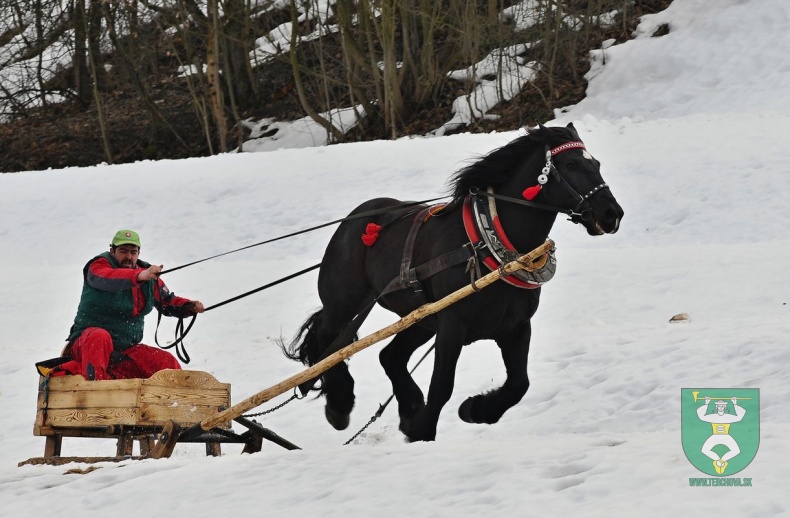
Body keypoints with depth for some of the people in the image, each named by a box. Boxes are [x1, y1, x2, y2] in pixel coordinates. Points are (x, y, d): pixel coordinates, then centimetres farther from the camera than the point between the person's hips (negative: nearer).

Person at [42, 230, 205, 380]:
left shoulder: (148, 274, 8)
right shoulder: (99, 265, -8)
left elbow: (169, 302, 19)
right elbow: (106, 279, -33)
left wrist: (190, 306, -2)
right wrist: (138, 276, -49)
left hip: (126, 351, 5)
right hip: (86, 345, -5)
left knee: (168, 362, -9)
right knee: (100, 337, -38)